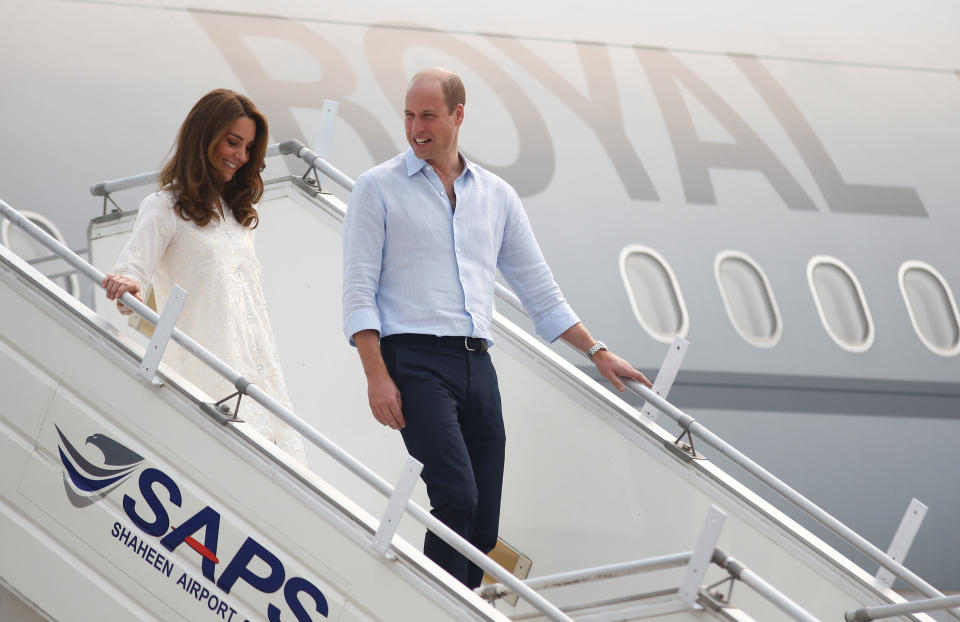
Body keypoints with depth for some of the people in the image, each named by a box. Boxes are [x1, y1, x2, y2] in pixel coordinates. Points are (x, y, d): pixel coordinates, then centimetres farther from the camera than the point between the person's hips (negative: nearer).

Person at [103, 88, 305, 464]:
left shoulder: (238, 212, 26)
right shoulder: (165, 208, 4)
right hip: (204, 373, -7)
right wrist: (126, 289, -33)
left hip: (259, 374, 7)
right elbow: (132, 268, -8)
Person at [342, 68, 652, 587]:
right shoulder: (378, 188, 5)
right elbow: (358, 290, -2)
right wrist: (377, 376, -12)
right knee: (457, 497, -22)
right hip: (414, 358, -5)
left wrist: (597, 351, 17)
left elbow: (538, 289, 22)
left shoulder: (496, 195, 17)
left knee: (483, 525, 0)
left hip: (476, 364, 5)